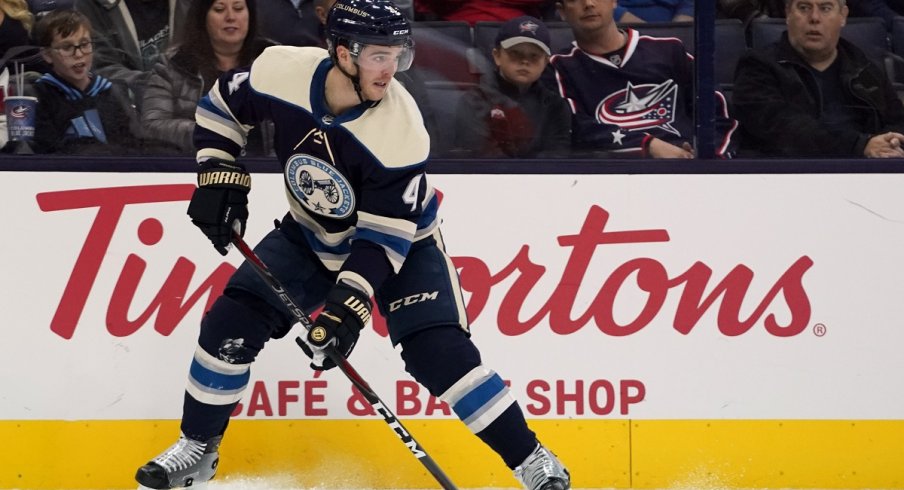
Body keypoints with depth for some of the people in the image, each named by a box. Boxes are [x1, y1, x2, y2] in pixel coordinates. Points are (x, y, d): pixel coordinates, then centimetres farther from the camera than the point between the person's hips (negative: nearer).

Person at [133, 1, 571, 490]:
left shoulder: (400, 130, -33)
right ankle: (198, 448, 14)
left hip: (400, 243, -4)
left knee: (437, 351, -20)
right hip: (310, 236, 4)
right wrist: (220, 178, -11)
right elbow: (221, 107, -3)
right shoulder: (281, 72, -25)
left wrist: (348, 305, -37)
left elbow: (384, 233, -29)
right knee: (230, 323, -7)